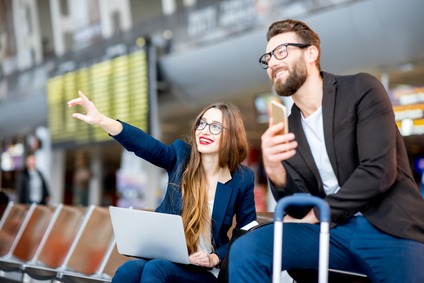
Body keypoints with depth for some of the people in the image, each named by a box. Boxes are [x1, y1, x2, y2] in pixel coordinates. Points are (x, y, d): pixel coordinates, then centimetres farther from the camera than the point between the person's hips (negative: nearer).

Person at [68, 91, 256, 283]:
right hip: (165, 257, 2)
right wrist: (102, 121, -34)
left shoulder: (242, 180, -2)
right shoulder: (181, 156, 2)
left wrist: (214, 258, -11)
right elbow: (143, 144, -17)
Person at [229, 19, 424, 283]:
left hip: (389, 229, -4)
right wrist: (274, 171, -16)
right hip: (332, 231, 4)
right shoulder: (286, 129, 12)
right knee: (246, 249, -19)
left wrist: (316, 215, -4)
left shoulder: (362, 90, -1)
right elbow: (300, 208, 5)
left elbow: (379, 171, -11)